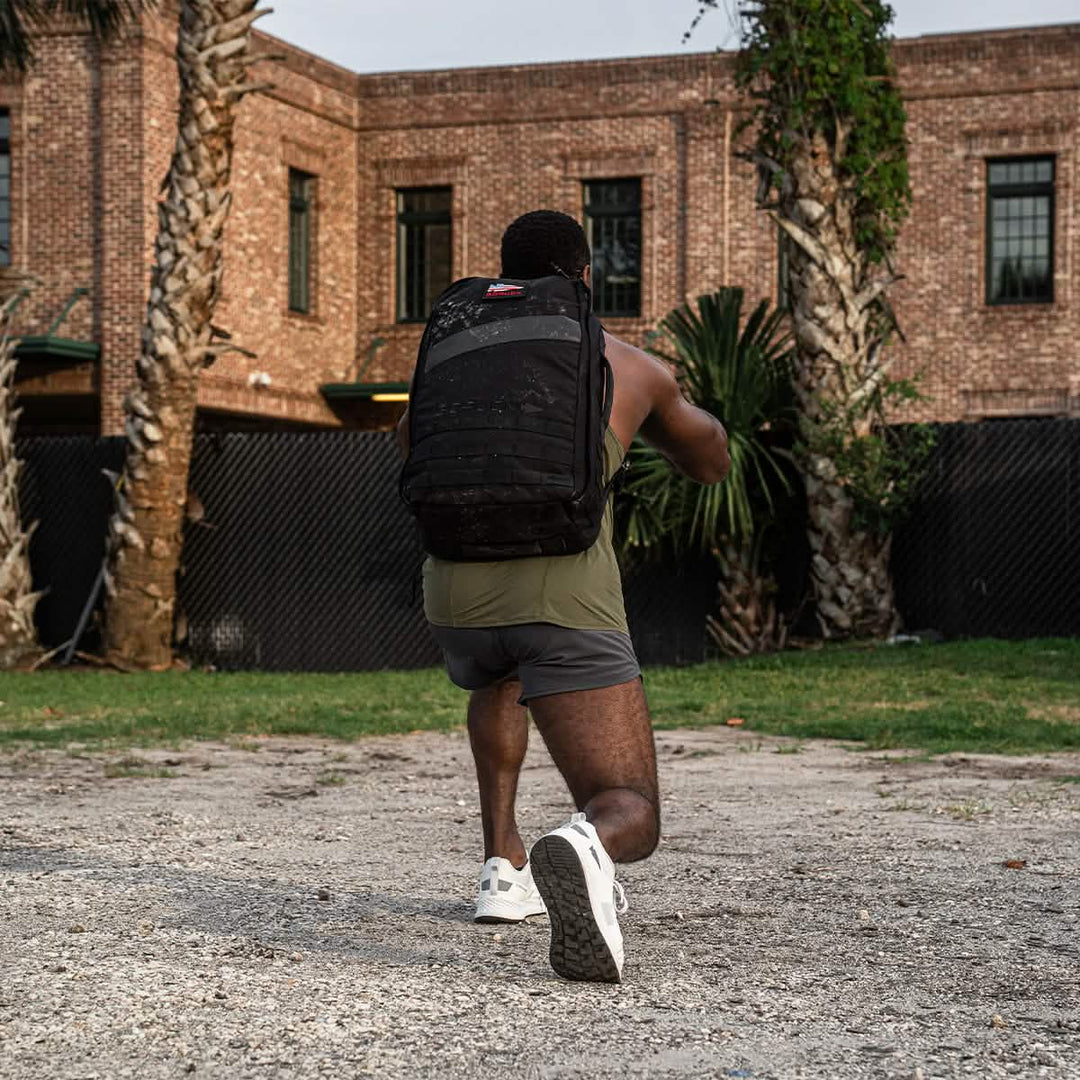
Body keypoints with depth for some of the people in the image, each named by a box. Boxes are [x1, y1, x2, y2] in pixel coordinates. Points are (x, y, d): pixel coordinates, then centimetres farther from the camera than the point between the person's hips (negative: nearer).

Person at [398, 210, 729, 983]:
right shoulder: (635, 367, 23)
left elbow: (413, 441, 47)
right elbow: (712, 461, 42)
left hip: (456, 589, 3)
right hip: (567, 593, -3)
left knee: (500, 681, 41)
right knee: (631, 818, 1)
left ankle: (504, 867, 31)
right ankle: (582, 853, -37)